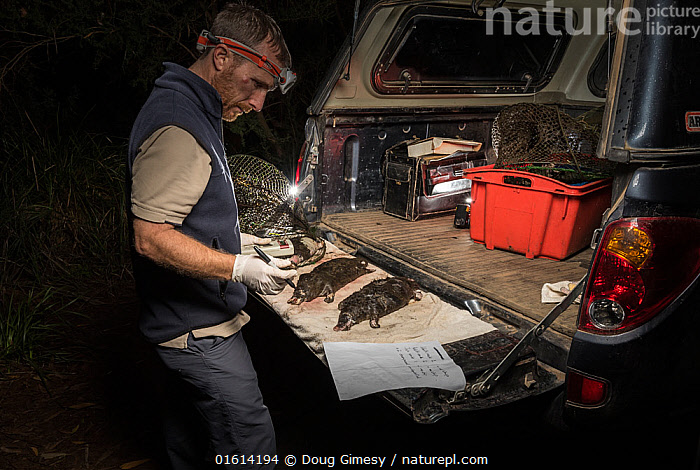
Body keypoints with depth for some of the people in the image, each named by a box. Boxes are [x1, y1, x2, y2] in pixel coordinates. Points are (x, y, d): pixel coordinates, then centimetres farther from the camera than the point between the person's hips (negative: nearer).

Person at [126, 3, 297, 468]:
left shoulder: (193, 112, 12)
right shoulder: (178, 128, -22)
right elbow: (151, 239, -25)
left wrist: (234, 237, 14)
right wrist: (238, 268, -26)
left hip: (186, 321, 10)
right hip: (197, 327, -10)